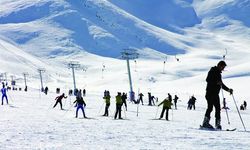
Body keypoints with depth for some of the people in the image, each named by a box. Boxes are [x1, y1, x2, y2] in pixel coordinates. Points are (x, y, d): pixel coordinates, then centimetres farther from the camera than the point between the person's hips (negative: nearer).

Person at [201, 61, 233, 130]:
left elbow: (221, 84, 30)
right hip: (210, 93, -9)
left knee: (218, 108, 2)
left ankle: (218, 124, 1)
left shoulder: (218, 73, 23)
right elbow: (208, 80, -18)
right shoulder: (212, 71, -4)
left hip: (215, 94, 9)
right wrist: (217, 82, -27)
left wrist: (228, 89, 20)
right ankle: (205, 123, -17)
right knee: (210, 107, -16)